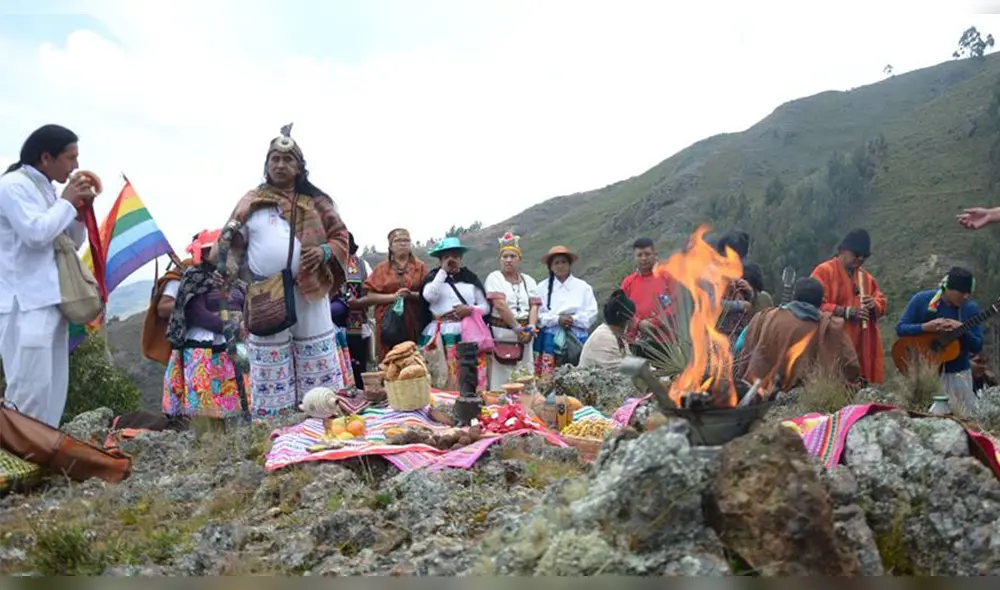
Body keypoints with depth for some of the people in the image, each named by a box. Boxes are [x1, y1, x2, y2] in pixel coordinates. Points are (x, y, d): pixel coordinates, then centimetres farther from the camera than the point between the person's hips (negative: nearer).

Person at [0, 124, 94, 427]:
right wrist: (66, 202, -7)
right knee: (30, 387, -12)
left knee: (53, 387, 9)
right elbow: (36, 233, -20)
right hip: (25, 303, -9)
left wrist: (80, 210, 6)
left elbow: (73, 242, 22)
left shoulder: (48, 189, 17)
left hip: (52, 299, 9)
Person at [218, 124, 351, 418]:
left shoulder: (315, 201, 8)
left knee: (317, 362, 4)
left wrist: (324, 251, -11)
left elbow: (340, 236, 9)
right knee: (270, 367, 4)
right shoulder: (251, 201, 9)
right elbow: (232, 241, 8)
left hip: (308, 291, 0)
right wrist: (230, 264, -12)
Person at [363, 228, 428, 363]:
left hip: (414, 323, 0)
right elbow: (370, 296, 2)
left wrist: (411, 295, -14)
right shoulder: (381, 268, 10)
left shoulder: (420, 266, 10)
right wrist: (393, 296, -11)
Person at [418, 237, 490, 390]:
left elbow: (486, 307, 12)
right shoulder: (434, 277, 9)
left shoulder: (471, 278, 13)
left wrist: (470, 310, -9)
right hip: (441, 335, -1)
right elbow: (429, 296, -12)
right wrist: (443, 271, -7)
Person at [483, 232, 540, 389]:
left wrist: (530, 329, -12)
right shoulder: (494, 278, -1)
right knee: (500, 381, -4)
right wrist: (518, 328, -14)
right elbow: (500, 306, -13)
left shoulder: (528, 280, 14)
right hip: (501, 336, -4)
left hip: (524, 336, 4)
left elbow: (534, 306, 4)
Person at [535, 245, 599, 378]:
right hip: (550, 340, 0)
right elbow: (537, 314, 0)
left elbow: (592, 313, 3)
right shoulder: (542, 287, 6)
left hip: (576, 340, 1)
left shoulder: (583, 287, 8)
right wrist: (557, 319, -13)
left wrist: (573, 319, -12)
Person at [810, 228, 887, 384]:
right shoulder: (824, 271, -4)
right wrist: (846, 312, -22)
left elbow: (882, 303, 20)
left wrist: (874, 304, -4)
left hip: (861, 347, 6)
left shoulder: (866, 276, 19)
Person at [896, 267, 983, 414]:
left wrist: (963, 330, -21)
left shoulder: (971, 308, -3)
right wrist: (925, 327, -23)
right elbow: (900, 328, -8)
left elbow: (977, 347, -3)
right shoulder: (921, 300, -8)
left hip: (957, 373, 2)